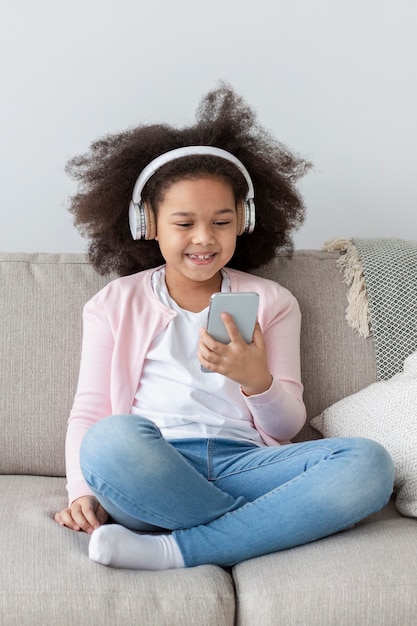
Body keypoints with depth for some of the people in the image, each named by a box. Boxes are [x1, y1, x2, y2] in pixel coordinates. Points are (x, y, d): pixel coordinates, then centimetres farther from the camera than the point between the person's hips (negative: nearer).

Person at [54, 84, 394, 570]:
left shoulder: (271, 302, 19)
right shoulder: (115, 305, 17)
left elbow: (287, 427, 11)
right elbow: (88, 412, 8)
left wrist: (256, 379, -11)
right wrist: (82, 493, -11)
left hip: (243, 465, 2)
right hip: (153, 475, -1)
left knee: (368, 462, -26)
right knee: (111, 438, -36)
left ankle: (173, 551, -27)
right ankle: (271, 528, -20)